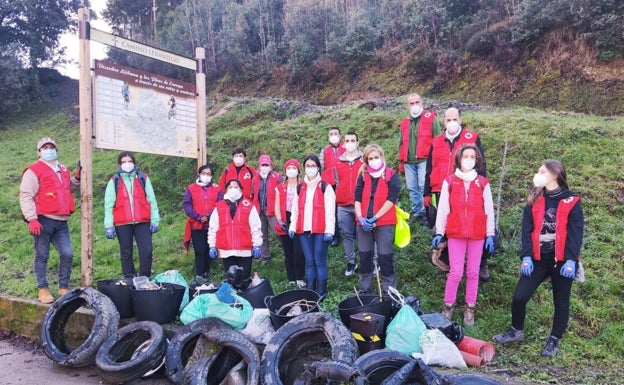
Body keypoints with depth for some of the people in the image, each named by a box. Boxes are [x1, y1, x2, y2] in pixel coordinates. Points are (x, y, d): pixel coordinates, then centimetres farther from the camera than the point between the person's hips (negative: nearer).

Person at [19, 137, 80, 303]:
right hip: (43, 221, -6)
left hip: (61, 222, 6)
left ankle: (64, 288, 13)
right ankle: (43, 289, 13)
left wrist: (77, 178, 13)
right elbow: (26, 196, -8)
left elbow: (69, 188, 32)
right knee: (42, 256, 3)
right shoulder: (34, 171, -2)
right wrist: (32, 219, -17)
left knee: (67, 254, 1)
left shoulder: (63, 170, 18)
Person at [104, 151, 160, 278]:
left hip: (142, 222, 0)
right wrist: (109, 226, -6)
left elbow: (152, 200, 8)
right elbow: (108, 205, 2)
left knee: (147, 251, -7)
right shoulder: (114, 181, 7)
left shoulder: (143, 178, 10)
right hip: (122, 224, 0)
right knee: (126, 254, 7)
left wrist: (154, 221, 2)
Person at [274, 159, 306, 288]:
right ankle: (291, 280, 18)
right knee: (288, 253, 9)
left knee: (299, 252, -10)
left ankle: (299, 279, 4)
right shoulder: (280, 188, 10)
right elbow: (277, 207, 8)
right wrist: (279, 221, -5)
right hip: (285, 223, 3)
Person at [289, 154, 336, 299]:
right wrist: (292, 227, 6)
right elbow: (295, 210, 15)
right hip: (304, 231, 4)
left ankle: (321, 292, 8)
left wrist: (329, 230, -12)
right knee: (309, 262, 9)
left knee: (320, 261, 0)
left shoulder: (325, 187, 1)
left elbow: (330, 210, -6)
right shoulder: (299, 188, 14)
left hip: (320, 231, -4)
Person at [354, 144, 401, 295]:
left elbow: (392, 199, -11)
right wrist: (361, 218, -13)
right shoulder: (363, 175, 9)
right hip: (364, 223, 4)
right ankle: (365, 290, 21)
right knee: (364, 257, 9)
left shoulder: (391, 175, -2)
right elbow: (357, 198, 3)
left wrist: (375, 218, -15)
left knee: (385, 258, 0)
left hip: (384, 223, -4)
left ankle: (389, 291, 12)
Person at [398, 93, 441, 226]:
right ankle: (416, 212, 17)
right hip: (409, 162, 5)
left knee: (423, 186, -9)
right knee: (412, 188, 7)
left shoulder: (430, 118, 3)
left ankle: (425, 212, -2)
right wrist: (401, 161, 20)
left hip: (424, 160, -5)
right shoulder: (405, 122, 19)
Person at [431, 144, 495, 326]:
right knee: (456, 272, -3)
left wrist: (490, 235, 4)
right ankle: (448, 307, 13)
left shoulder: (483, 183, 4)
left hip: (477, 235, 2)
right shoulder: (449, 182, 1)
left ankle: (470, 309, 20)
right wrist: (439, 232, 1)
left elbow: (489, 210, 7)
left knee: (473, 273, 8)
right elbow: (442, 208, 3)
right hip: (455, 234, -1)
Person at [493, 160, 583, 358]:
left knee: (561, 301, 10)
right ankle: (516, 331, 22)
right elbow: (526, 230, 2)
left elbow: (575, 233, -6)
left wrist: (571, 260, -15)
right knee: (519, 296, -1)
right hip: (538, 258, 3)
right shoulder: (534, 201, 7)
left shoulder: (571, 202, -2)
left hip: (562, 260, -3)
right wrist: (526, 256, -8)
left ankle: (554, 340, 25)